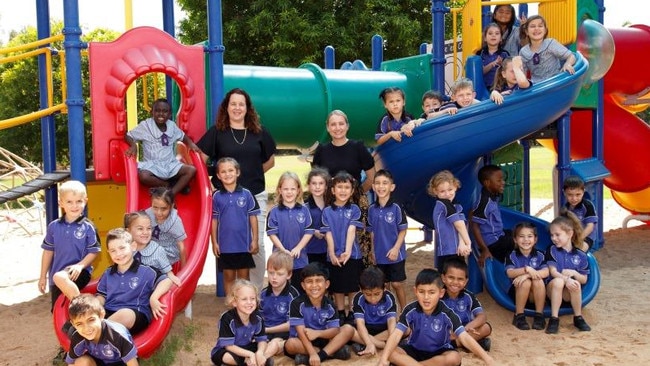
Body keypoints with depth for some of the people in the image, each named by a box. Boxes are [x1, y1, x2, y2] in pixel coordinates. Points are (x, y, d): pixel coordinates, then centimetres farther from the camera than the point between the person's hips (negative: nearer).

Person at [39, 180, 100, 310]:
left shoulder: (88, 227, -9)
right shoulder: (54, 227, 2)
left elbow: (94, 251, -5)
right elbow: (48, 251, 10)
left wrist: (80, 265, -22)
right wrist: (43, 277, 14)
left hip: (79, 274, -5)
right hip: (56, 279, 5)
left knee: (60, 277, -36)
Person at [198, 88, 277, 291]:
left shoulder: (259, 132, 6)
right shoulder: (217, 132, 1)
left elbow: (270, 161, 16)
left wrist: (252, 174, 10)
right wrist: (216, 177, 2)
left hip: (255, 196, 1)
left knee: (257, 244, 1)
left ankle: (257, 290, 13)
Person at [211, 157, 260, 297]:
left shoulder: (246, 194, -4)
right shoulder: (216, 196, -2)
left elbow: (253, 217, 0)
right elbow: (214, 220, 2)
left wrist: (255, 240, -2)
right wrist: (214, 242, 0)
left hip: (244, 244, -1)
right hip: (225, 245, 1)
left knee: (243, 276, 9)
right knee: (228, 277, 11)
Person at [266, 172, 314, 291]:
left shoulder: (304, 210, 0)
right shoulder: (274, 212, -4)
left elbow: (309, 231, -2)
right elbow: (272, 233, -7)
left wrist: (298, 248, -13)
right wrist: (283, 250, -17)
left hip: (300, 259, 1)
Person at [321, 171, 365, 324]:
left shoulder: (354, 209, -1)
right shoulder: (327, 211, 1)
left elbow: (351, 230, -12)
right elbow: (328, 234, -4)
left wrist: (348, 251, -23)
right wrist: (332, 254, -14)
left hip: (352, 255, -1)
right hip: (334, 256, 1)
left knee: (353, 287, 6)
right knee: (338, 287, 11)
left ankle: (352, 314, 19)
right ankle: (340, 314, 23)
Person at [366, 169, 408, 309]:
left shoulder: (396, 208, -12)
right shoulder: (371, 209, 1)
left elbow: (403, 230, -8)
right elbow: (372, 232, 9)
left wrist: (396, 248, -17)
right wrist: (373, 251, 8)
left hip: (395, 254, -4)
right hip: (379, 255, 4)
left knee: (397, 284, 3)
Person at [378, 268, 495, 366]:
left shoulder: (447, 313, -20)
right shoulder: (410, 310, -17)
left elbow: (464, 337, -26)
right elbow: (396, 335, -24)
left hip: (439, 352, 0)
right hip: (414, 349, 1)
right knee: (391, 353, -25)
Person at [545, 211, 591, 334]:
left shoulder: (580, 255, 3)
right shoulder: (552, 250, 0)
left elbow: (584, 280, 6)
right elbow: (553, 272, -11)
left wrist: (574, 273, -15)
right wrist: (566, 279, -30)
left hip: (569, 293, 1)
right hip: (552, 288, -1)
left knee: (575, 284, -32)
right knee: (558, 281, -34)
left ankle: (578, 318, -14)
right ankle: (554, 319, -30)